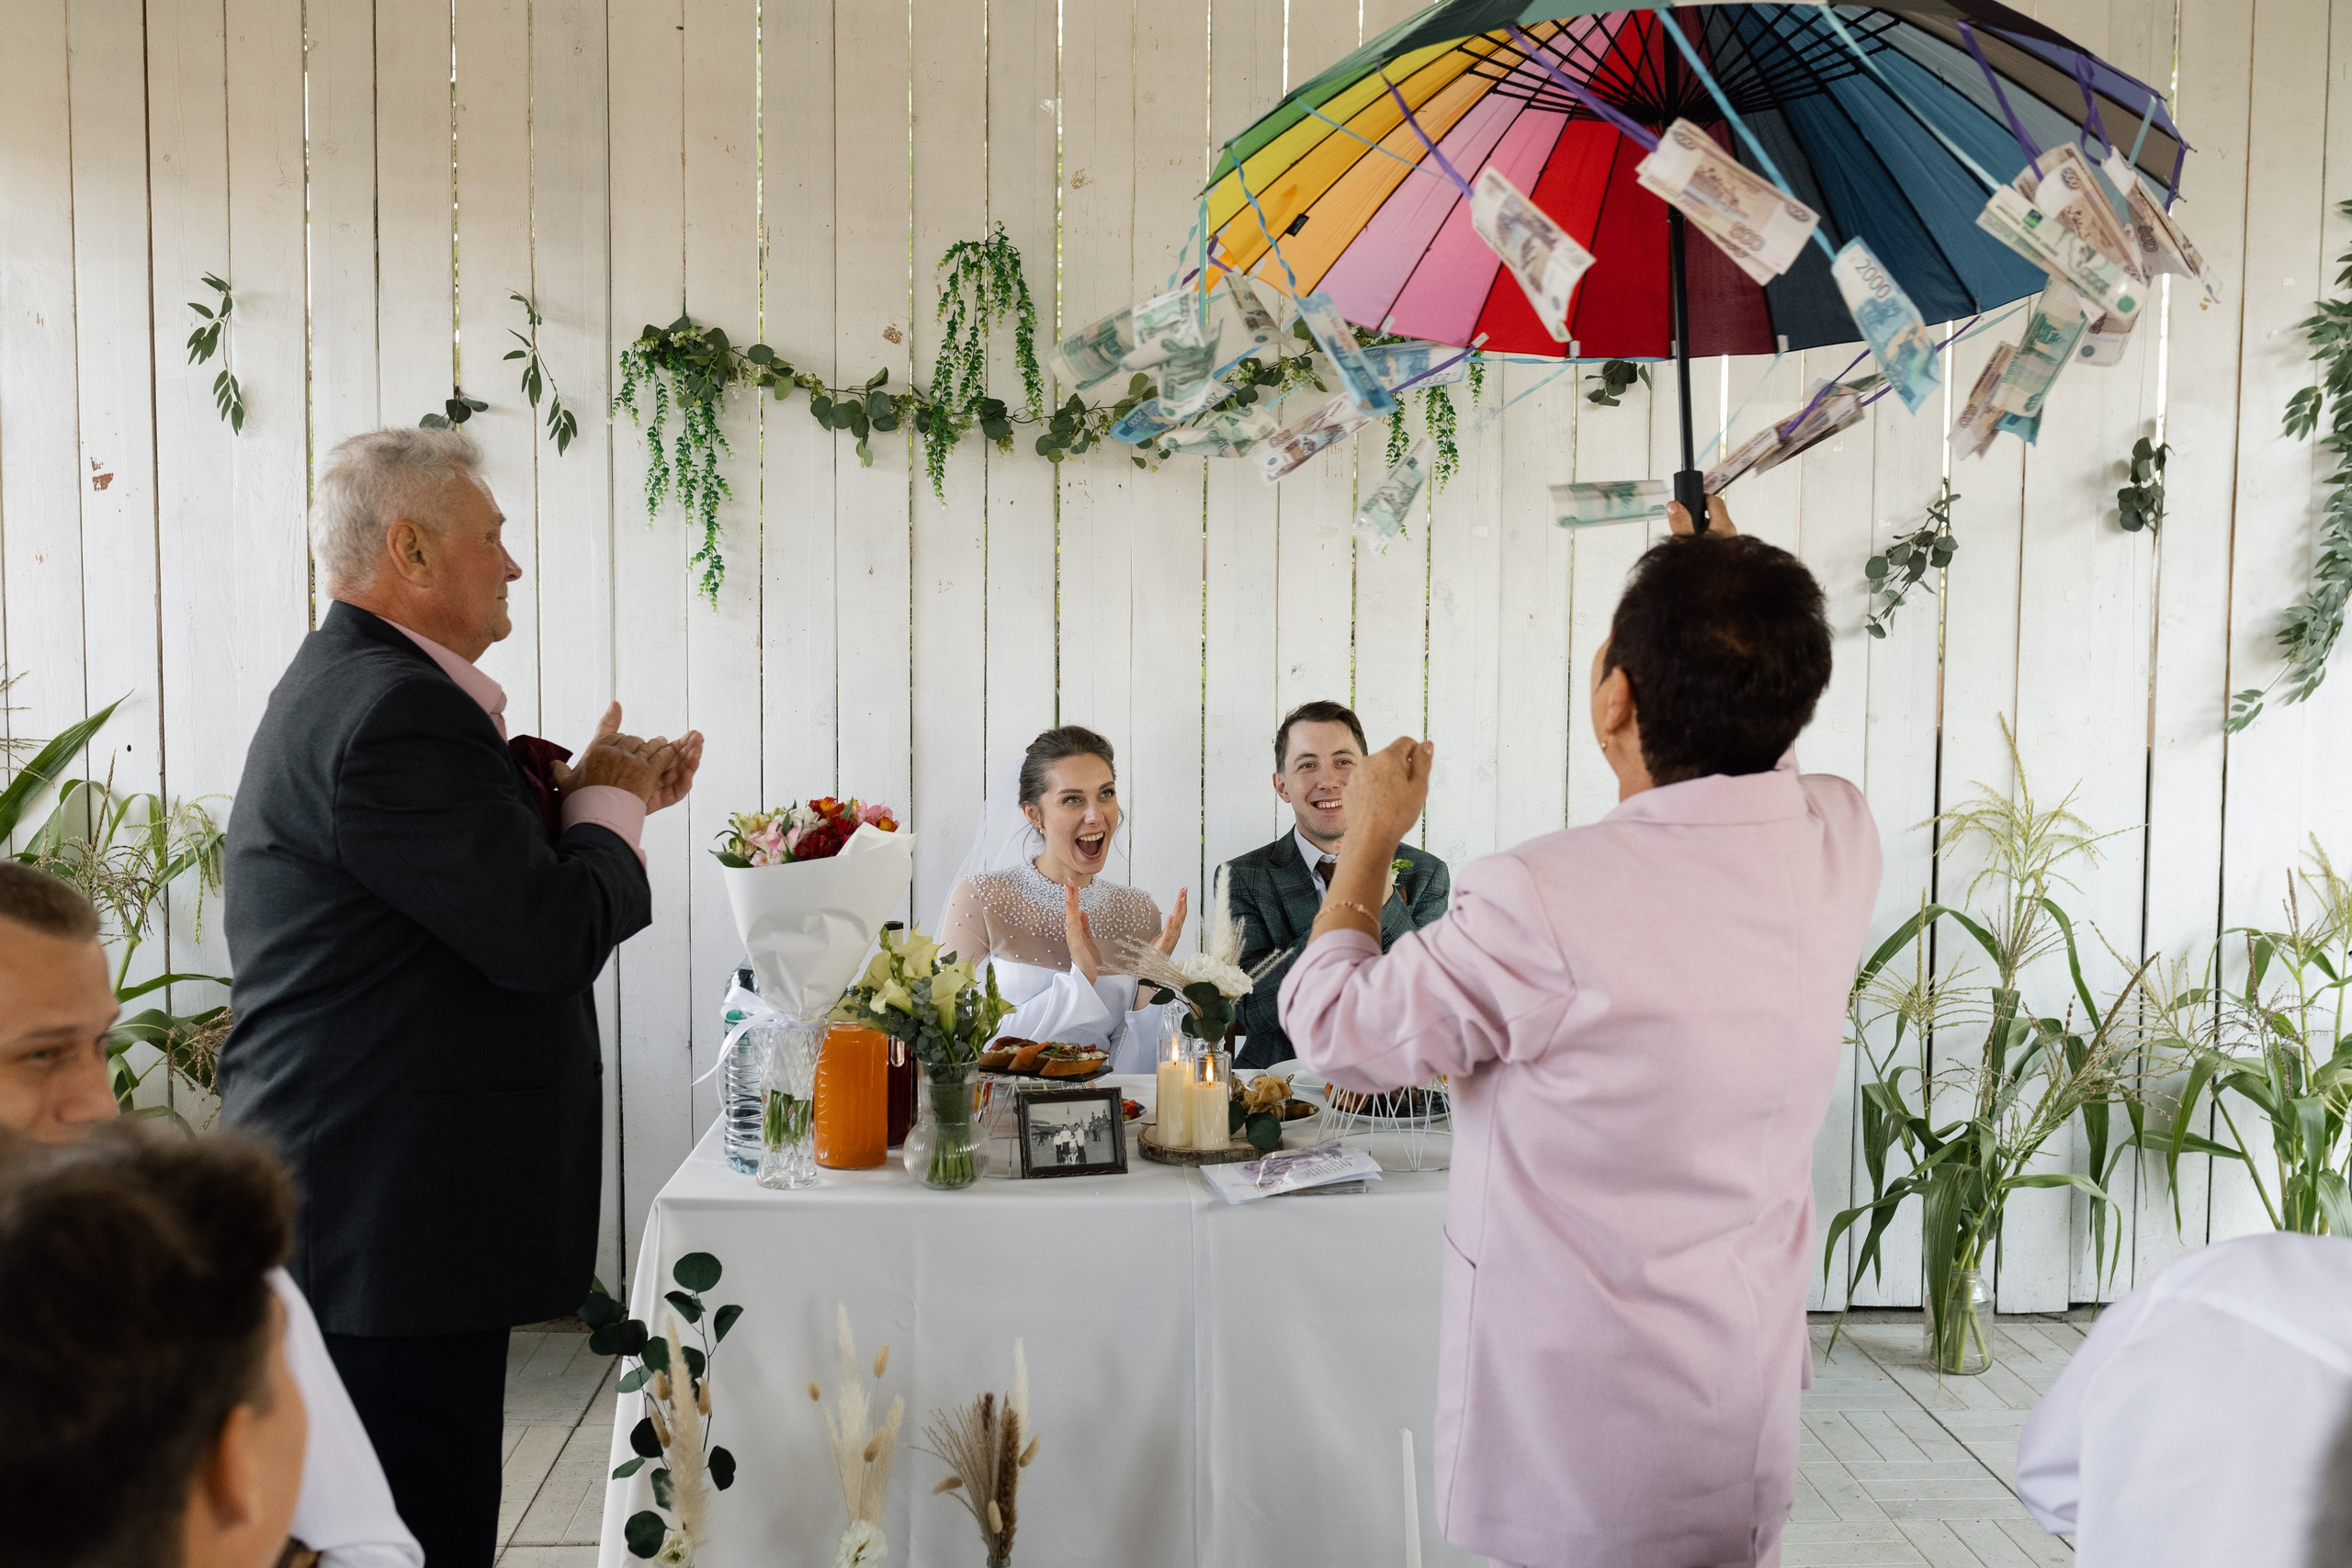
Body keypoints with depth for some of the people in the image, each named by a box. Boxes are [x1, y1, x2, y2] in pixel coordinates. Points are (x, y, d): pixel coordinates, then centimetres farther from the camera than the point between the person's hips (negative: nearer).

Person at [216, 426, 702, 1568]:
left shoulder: (350, 684, 15)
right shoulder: (396, 710, -20)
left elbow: (485, 881, 19)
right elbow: (554, 940, -22)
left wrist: (608, 801, 13)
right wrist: (607, 804, -4)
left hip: (360, 1205, 11)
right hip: (391, 1217, -11)